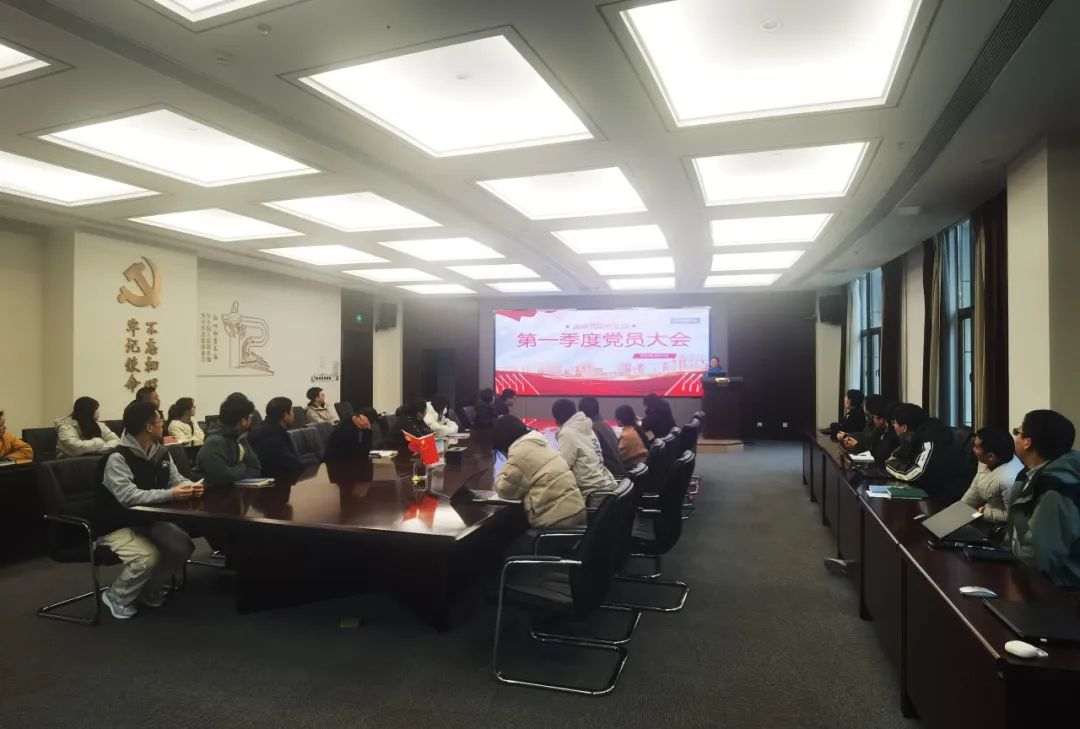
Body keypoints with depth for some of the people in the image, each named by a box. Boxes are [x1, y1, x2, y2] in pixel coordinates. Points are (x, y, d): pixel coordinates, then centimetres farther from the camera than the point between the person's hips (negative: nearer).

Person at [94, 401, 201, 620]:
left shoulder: (161, 453, 2)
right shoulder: (117, 458, -23)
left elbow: (176, 479, 7)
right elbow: (128, 497, -33)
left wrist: (191, 487, -17)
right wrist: (170, 494, -36)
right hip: (117, 526, -7)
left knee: (183, 546, -11)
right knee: (148, 558, -28)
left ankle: (150, 589, 14)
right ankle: (116, 597, 3)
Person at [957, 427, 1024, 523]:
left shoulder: (1008, 479, -36)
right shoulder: (986, 461, -7)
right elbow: (974, 490, 6)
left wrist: (985, 513, -16)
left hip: (999, 525, -8)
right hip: (986, 507, 8)